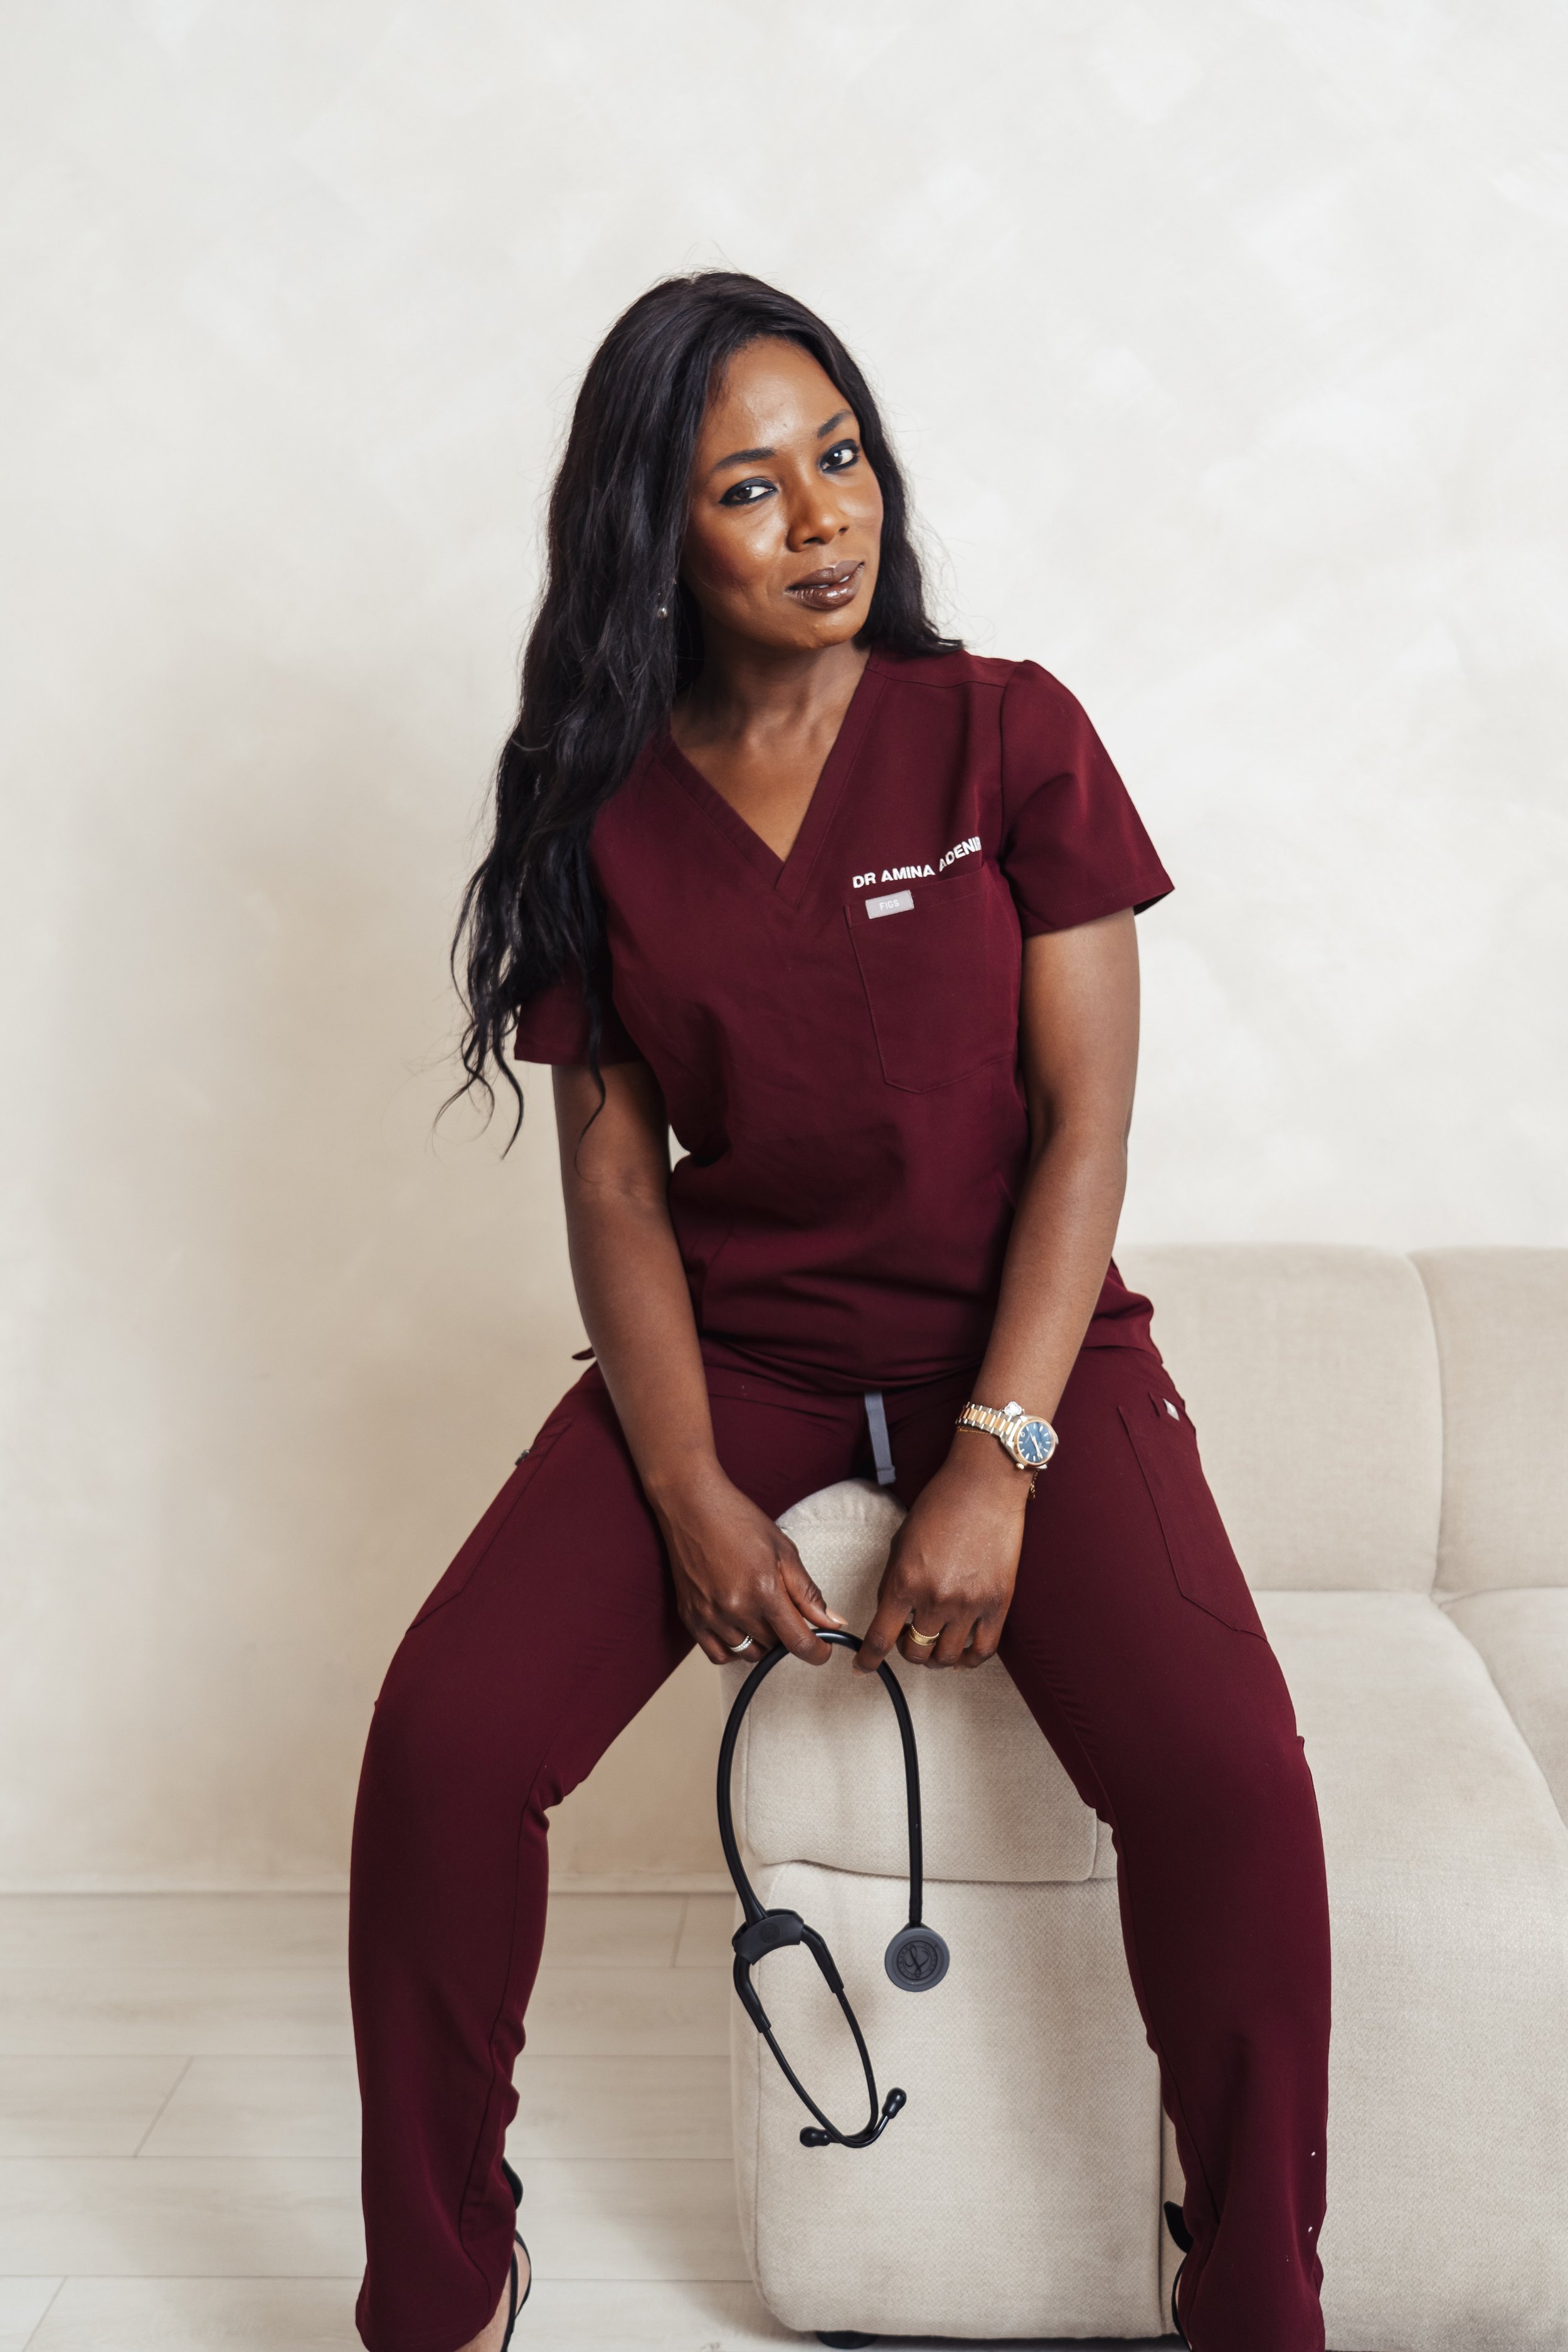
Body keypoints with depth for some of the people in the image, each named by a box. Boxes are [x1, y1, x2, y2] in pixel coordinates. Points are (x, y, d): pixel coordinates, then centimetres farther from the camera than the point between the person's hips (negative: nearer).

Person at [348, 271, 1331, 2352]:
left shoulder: (1008, 737, -2)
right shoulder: (600, 812, 3)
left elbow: (1086, 1121, -6)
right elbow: (614, 1175, 1)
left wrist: (995, 1464, -17)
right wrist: (689, 1491, -14)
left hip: (1019, 1335, -1)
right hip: (734, 1348, 2)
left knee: (1227, 1775, -26)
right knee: (444, 1739, -20)